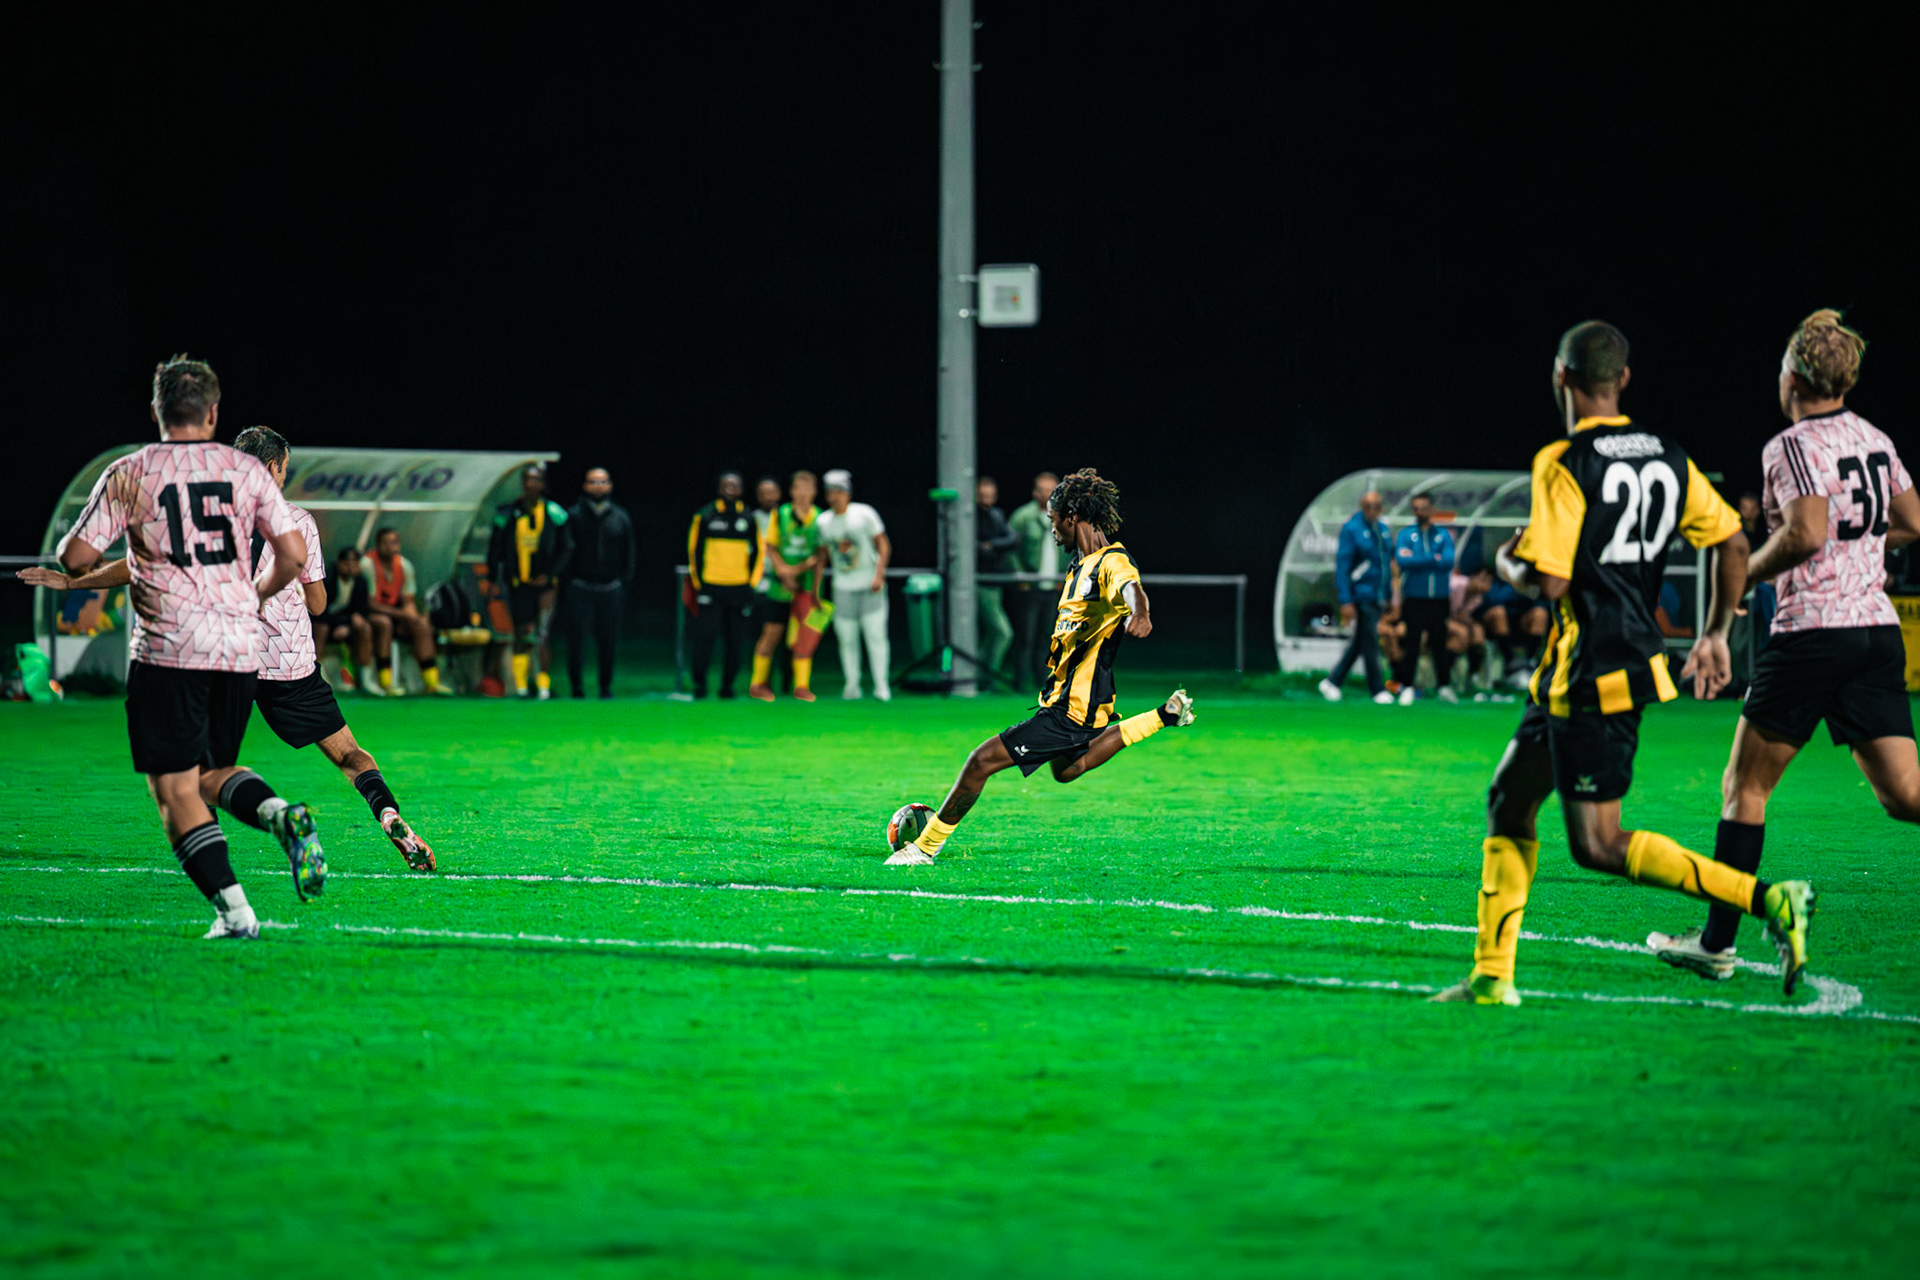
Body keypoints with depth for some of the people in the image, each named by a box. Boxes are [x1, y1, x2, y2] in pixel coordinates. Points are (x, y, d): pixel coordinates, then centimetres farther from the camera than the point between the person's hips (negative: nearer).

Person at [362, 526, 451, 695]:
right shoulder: (368, 564, -17)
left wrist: (411, 614, -17)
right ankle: (385, 682, -35)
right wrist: (400, 613, -26)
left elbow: (408, 600, 5)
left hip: (394, 612, 6)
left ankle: (431, 681, -13)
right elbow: (370, 603, -21)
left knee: (422, 624, -13)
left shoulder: (404, 564, 3)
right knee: (384, 622, -35)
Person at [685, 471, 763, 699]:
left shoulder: (749, 520, 7)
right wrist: (698, 582, 0)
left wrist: (752, 584, 6)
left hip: (739, 589, 2)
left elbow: (758, 552, 14)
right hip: (710, 588, -2)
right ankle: (699, 684, 2)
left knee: (734, 641, 3)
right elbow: (694, 550, 5)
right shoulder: (705, 516, 2)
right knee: (705, 637, -9)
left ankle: (727, 686, 13)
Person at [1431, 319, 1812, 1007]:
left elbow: (1548, 581, -20)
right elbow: (1733, 542, 11)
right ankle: (1492, 977, 17)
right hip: (1637, 660, 9)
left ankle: (1768, 899, -18)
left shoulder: (1564, 464, -14)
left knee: (1598, 845, -7)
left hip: (1591, 677, -9)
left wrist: (1510, 561, 3)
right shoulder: (1667, 457, 8)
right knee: (1509, 797, 17)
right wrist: (1715, 635, 22)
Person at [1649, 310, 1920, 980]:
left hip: (1812, 633, -6)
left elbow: (1806, 533, -22)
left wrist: (1745, 573, -7)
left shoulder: (1792, 446, -9)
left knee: (1745, 785, 5)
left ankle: (1717, 943, 7)